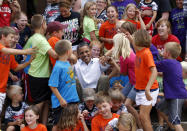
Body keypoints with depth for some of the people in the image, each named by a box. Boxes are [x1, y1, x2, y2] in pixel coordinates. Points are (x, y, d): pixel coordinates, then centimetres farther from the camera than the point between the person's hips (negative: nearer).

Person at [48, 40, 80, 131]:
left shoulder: (67, 63, 5)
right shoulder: (58, 67, -19)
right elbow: (52, 86, -19)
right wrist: (61, 99, -19)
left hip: (72, 100, 8)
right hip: (61, 103, -8)